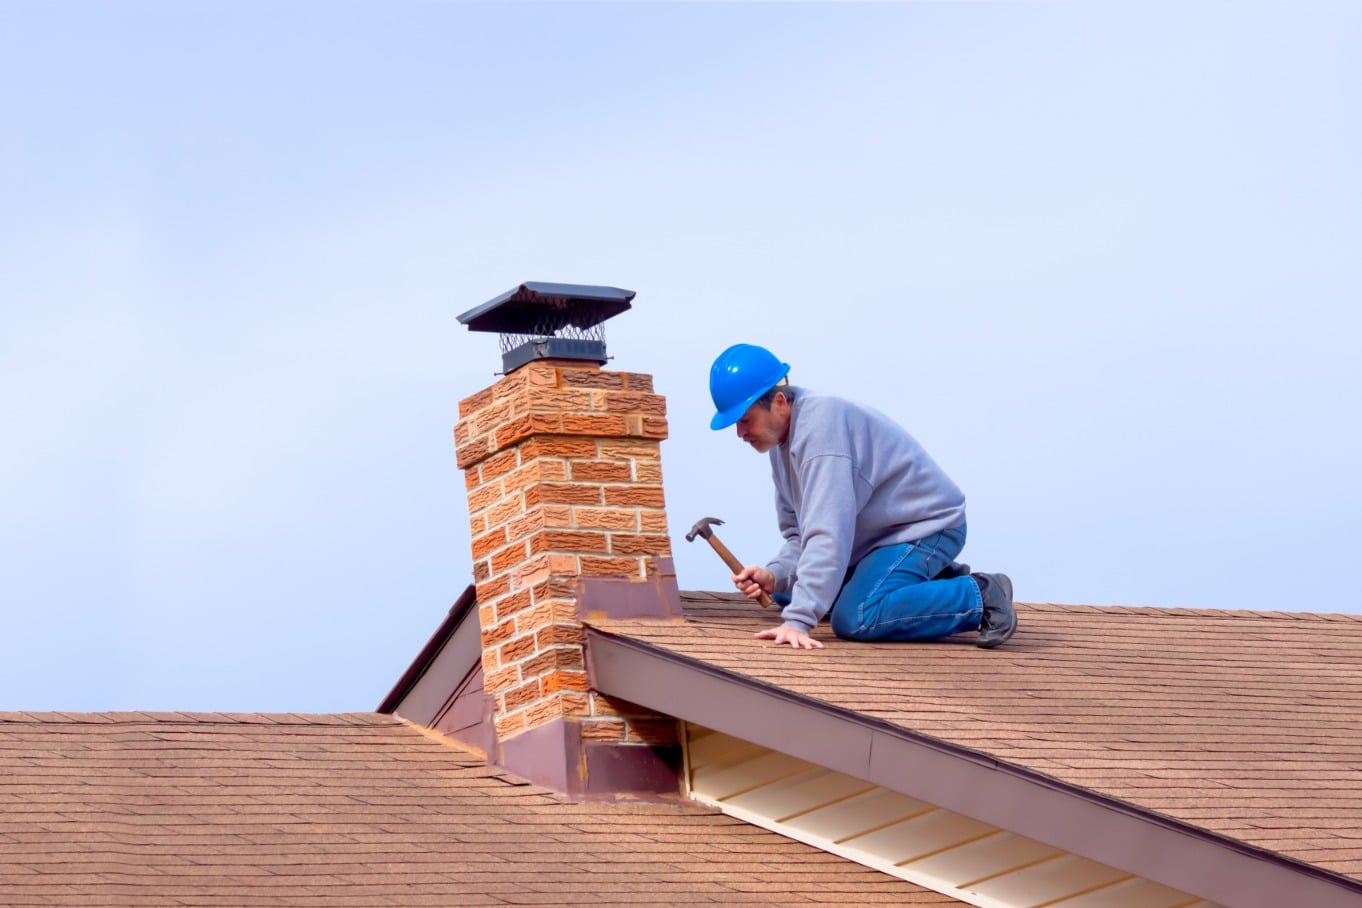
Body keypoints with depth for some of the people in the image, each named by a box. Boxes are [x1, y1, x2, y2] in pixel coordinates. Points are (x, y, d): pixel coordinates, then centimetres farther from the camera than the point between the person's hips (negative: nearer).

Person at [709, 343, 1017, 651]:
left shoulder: (821, 424, -28)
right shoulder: (782, 440, 3)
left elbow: (827, 534, -35)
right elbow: (799, 534, 4)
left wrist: (798, 620, -40)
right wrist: (774, 576, -17)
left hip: (928, 526, -10)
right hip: (881, 533, 10)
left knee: (854, 619, -27)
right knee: (788, 594, 13)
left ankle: (979, 597, -11)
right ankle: (934, 584, 14)